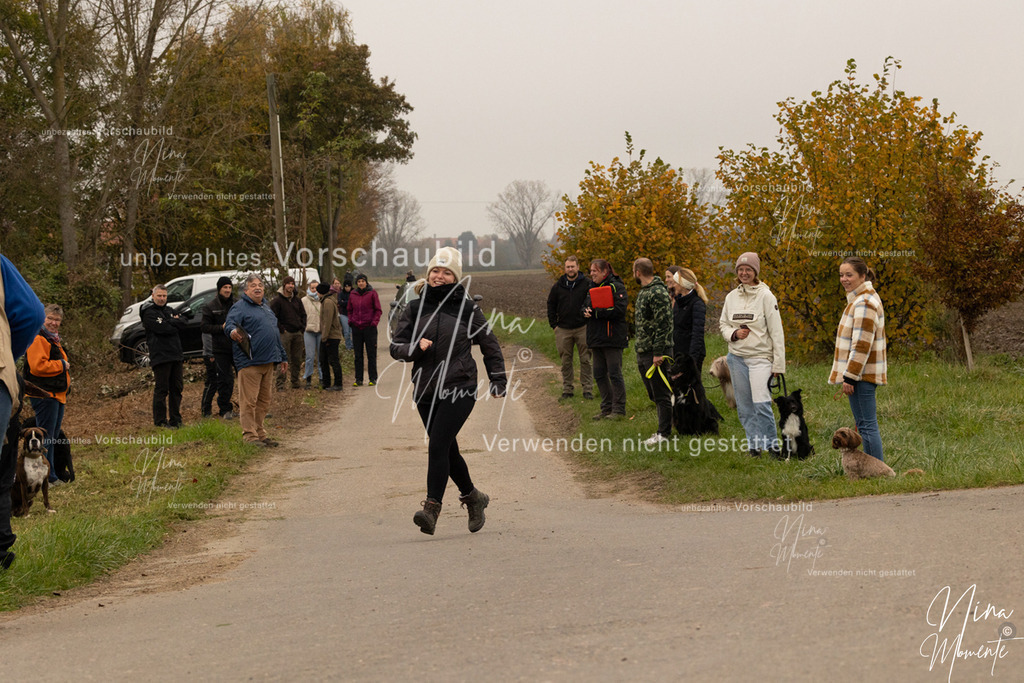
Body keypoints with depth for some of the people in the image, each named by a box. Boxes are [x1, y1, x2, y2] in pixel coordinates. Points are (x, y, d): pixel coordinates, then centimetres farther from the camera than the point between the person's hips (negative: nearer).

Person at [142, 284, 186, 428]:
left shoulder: (170, 311, 19)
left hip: (175, 356, 7)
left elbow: (182, 323, 5)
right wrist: (175, 326, -1)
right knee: (162, 389, -6)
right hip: (160, 356, -7)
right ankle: (160, 420, -2)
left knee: (177, 388, 10)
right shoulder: (149, 313, -5)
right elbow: (162, 328, -16)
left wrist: (170, 322, -9)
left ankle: (175, 419, 17)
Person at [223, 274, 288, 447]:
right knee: (249, 400, -7)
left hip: (268, 361, 8)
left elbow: (275, 334, 30)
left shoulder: (266, 308, 23)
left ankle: (260, 433, 20)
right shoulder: (240, 307, -4)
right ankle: (249, 435, -4)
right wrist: (232, 331, -46)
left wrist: (283, 357, 31)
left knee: (264, 400, 12)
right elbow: (229, 323, -22)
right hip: (249, 362, -8)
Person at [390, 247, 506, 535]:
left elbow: (489, 345, 11)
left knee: (438, 445, -17)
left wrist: (498, 381, 10)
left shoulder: (467, 308, 0)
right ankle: (473, 498, 33)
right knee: (447, 450, 13)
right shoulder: (415, 308, 6)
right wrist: (416, 347, -16)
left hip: (460, 389, -4)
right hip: (426, 390, 4)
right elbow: (396, 347, 5)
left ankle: (431, 509, -21)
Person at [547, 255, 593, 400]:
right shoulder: (558, 286, 8)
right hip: (563, 330, 2)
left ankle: (587, 389, 5)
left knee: (585, 359, 0)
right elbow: (551, 305, 15)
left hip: (583, 328, -2)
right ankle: (567, 389, 12)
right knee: (566, 361, 5)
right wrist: (554, 325, 7)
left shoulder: (587, 284, 0)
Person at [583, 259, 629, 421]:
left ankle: (619, 410, 1)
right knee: (599, 374, 11)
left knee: (614, 374, -5)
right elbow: (585, 306, 21)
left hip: (613, 338, -8)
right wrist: (585, 311, -4)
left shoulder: (616, 287, -9)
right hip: (597, 338, 8)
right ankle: (607, 408, 20)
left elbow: (620, 309, -20)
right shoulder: (592, 288, 16)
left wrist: (596, 312, -18)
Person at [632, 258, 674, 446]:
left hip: (656, 353, -10)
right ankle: (664, 429, 22)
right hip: (642, 352, 10)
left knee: (661, 395, -4)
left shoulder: (658, 293, -16)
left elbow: (663, 324, -20)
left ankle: (664, 434, 0)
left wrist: (658, 353, -22)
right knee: (653, 395, 14)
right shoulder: (643, 292, 16)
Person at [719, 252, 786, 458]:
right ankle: (753, 444, 19)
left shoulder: (765, 296, -6)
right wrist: (734, 333, -7)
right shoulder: (731, 297, 8)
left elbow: (776, 331, -6)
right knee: (744, 405, 7)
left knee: (761, 403, -14)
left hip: (760, 357, -5)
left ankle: (772, 443, 1)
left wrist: (778, 363, -9)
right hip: (736, 357, 5)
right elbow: (723, 323, 17)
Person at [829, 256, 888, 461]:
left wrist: (850, 376, -20)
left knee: (867, 425, -8)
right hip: (863, 374, 11)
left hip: (861, 374, -11)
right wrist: (849, 374, 23)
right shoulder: (865, 298, 17)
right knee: (866, 424, 14)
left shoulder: (864, 303, -16)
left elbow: (862, 344, -20)